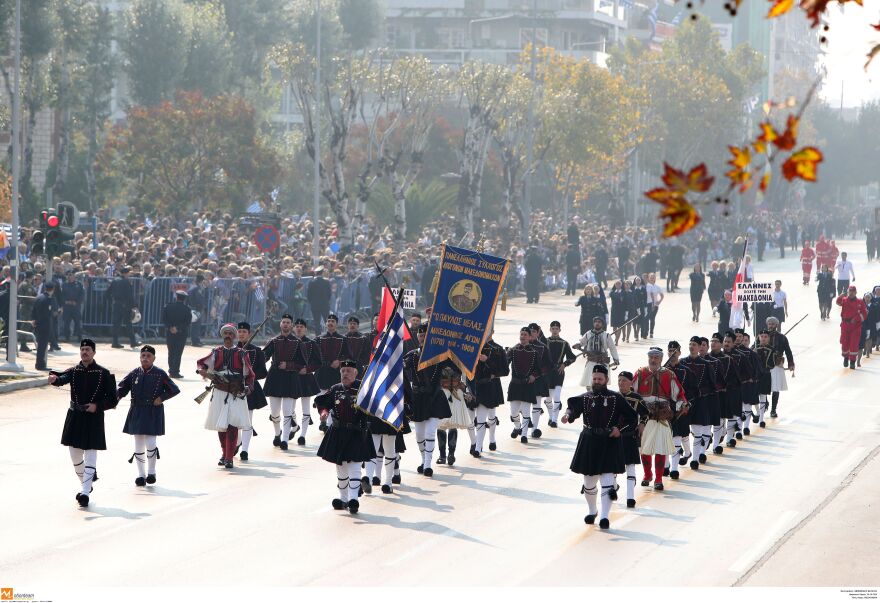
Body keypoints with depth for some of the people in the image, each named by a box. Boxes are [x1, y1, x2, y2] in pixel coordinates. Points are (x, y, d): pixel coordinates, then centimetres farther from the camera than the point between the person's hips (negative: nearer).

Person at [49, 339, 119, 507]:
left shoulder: (103, 373, -3)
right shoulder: (74, 371, 5)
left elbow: (113, 399, -1)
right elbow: (62, 378, -18)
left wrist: (97, 406, -16)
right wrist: (54, 378, -41)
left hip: (94, 418, -4)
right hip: (74, 417, 4)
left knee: (90, 456, -8)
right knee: (75, 456, 10)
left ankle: (85, 493, -11)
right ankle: (86, 485, 31)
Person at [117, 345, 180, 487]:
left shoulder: (160, 374, -3)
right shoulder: (134, 374, 5)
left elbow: (175, 390, 1)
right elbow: (122, 388, 8)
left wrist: (161, 398, -9)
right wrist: (115, 396, -12)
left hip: (153, 412, -3)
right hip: (137, 412, 3)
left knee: (150, 443, -10)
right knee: (138, 445, 5)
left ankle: (151, 472, 10)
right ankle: (141, 475, 14)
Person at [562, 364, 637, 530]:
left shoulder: (616, 398, -1)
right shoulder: (585, 398, 4)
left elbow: (633, 418, 2)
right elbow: (574, 407, -11)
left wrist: (620, 429, -11)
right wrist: (568, 415, -33)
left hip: (610, 443, -2)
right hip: (589, 443, 2)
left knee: (607, 482, -11)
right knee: (589, 481, 13)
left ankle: (604, 516, -10)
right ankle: (591, 511, 35)